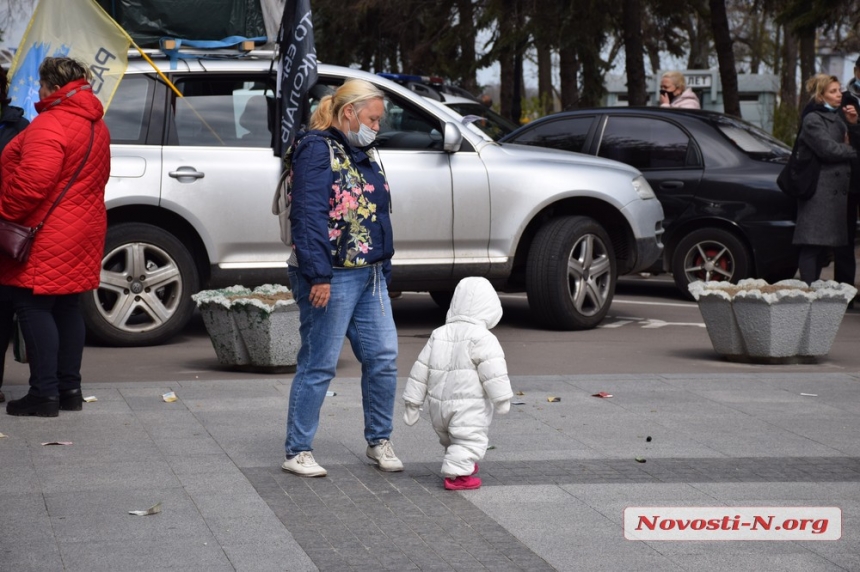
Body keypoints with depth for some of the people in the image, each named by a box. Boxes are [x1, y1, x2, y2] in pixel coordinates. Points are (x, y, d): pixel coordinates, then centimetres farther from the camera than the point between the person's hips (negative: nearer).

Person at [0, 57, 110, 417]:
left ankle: (44, 393, -6)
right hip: (83, 231, 10)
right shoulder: (94, 124, 14)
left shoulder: (50, 124, -18)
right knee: (65, 308, 15)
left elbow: (32, 181, -27)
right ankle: (69, 388, 19)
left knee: (33, 307, -5)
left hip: (45, 237, -10)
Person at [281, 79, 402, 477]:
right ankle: (297, 452, 6)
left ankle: (379, 441, 21)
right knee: (319, 365, -3)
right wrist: (318, 275, -24)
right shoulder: (317, 150, -11)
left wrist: (385, 271, 20)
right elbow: (309, 216, -19)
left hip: (370, 276, 9)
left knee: (383, 357, 7)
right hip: (332, 278, -9)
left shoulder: (365, 153, 18)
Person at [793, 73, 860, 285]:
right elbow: (828, 149, -17)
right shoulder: (812, 120, -7)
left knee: (823, 244, 8)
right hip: (819, 190, -8)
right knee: (812, 244, -11)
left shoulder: (837, 118, 20)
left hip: (836, 190, 8)